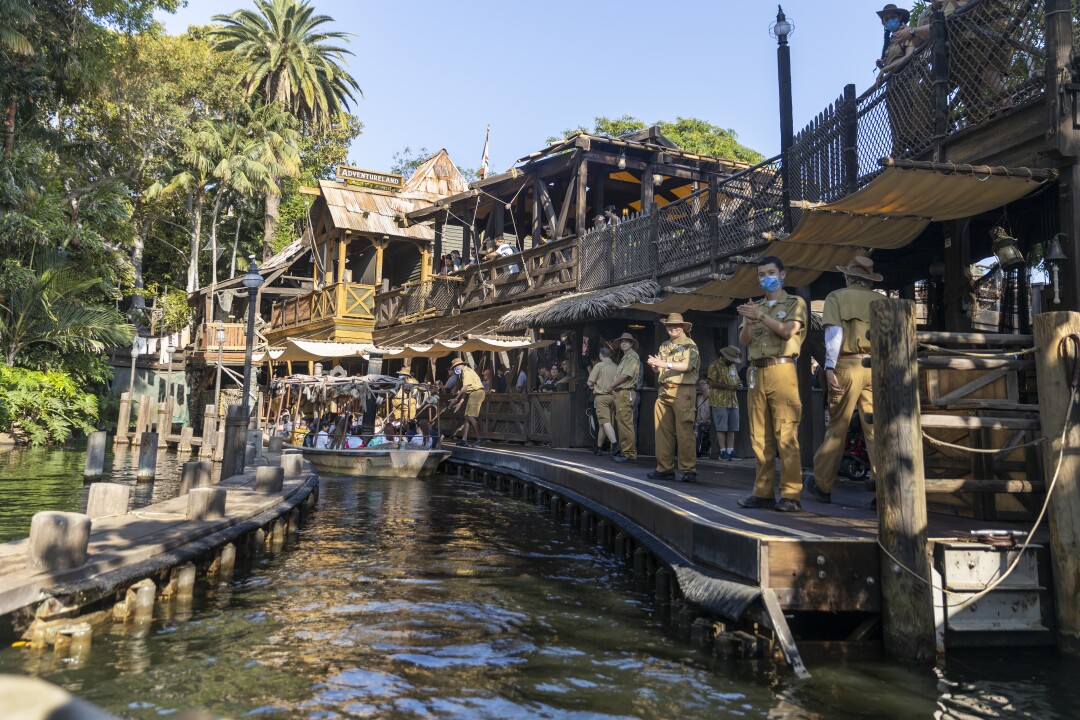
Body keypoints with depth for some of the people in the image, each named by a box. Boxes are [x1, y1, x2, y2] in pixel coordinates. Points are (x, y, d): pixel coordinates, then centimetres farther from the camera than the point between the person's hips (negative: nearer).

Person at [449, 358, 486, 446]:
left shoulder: (467, 372, -9)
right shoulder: (463, 373, 21)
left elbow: (464, 388, -18)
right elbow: (466, 391, 20)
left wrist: (456, 399, -12)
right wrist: (460, 403, 16)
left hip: (476, 393, -10)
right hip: (472, 394, 10)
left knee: (471, 416, -14)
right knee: (467, 416, 6)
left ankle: (479, 438, -10)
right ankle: (464, 439, 6)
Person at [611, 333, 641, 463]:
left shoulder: (632, 356, -6)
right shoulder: (625, 357, 24)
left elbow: (625, 375, -14)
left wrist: (611, 386, -3)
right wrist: (614, 387, 6)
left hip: (626, 392, -10)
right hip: (620, 393, 10)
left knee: (625, 423, -13)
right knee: (621, 422, 12)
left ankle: (629, 454, -14)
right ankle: (624, 451, 17)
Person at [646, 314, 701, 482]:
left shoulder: (690, 345, 1)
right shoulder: (664, 346, 20)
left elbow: (687, 365, -14)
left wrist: (665, 364, -19)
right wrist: (654, 365, -3)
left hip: (682, 391, -6)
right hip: (664, 391, 6)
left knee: (684, 431, -9)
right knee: (663, 431, 4)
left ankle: (689, 470, -5)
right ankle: (665, 468, 9)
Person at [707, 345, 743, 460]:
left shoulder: (733, 366, 20)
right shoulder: (714, 365, -4)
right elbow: (712, 383, -11)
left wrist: (737, 386, 5)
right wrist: (728, 386, -17)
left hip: (733, 401, 7)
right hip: (719, 402, -7)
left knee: (732, 428, 3)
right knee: (721, 428, -6)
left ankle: (730, 452, 5)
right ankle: (723, 452, -3)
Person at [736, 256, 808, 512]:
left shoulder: (795, 303, 10)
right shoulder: (755, 307, 22)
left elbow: (788, 330, -8)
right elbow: (744, 340, 11)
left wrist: (761, 316, -16)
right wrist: (748, 322, -8)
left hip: (781, 371, -5)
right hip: (756, 373, 5)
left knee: (786, 434, -10)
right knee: (759, 435, 3)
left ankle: (791, 494, -9)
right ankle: (763, 491, 7)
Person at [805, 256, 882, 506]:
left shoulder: (837, 297, 6)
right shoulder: (881, 301, 12)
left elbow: (834, 332, -5)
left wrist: (830, 368, -8)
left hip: (847, 365, -2)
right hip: (876, 367, 2)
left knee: (837, 427, 5)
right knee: (877, 428, 3)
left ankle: (822, 485, 15)